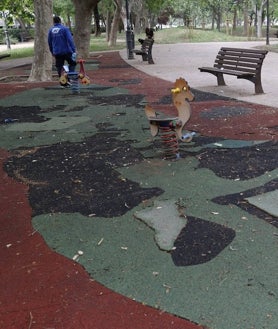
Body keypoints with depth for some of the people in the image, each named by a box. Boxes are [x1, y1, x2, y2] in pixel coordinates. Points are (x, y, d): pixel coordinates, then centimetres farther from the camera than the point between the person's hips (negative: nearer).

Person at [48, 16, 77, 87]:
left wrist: (52, 51, 26)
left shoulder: (51, 30, 6)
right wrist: (74, 50, -17)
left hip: (57, 52, 4)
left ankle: (63, 82, 14)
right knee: (72, 63, 13)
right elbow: (70, 40, -15)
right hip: (66, 51, -3)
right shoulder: (64, 29, -7)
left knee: (59, 67, 11)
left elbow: (49, 42, 14)